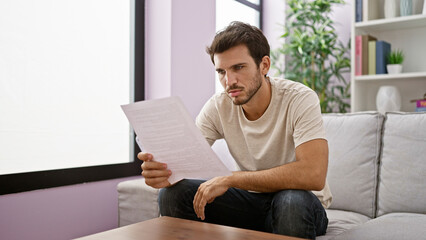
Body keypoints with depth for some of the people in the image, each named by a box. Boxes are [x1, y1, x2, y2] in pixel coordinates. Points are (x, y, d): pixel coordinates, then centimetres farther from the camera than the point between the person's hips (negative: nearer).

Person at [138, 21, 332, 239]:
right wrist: (160, 171, -40)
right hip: (252, 197, 3)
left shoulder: (300, 99, -22)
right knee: (172, 193, -16)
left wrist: (229, 179, -34)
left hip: (300, 203, -3)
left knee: (293, 201, -39)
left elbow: (313, 174, -36)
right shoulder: (218, 107, -8)